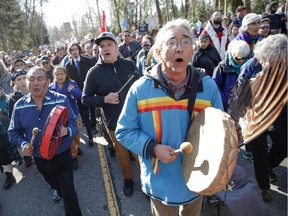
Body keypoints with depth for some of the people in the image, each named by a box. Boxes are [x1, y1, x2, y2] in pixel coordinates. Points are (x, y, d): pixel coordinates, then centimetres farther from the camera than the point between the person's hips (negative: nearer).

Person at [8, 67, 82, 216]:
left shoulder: (61, 100, -14)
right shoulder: (19, 106, -7)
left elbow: (73, 125, -15)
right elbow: (13, 132, 3)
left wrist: (67, 131, -37)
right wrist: (22, 144, -16)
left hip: (62, 156, -4)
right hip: (39, 159, 4)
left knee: (69, 193, 1)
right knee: (55, 185, 30)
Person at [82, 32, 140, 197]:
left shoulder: (129, 64, -4)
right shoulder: (94, 72, -6)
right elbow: (86, 99, -2)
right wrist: (104, 99, -18)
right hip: (115, 123, 0)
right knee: (122, 155, 18)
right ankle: (128, 179, 44)